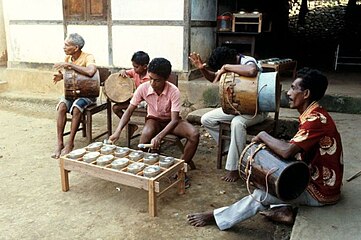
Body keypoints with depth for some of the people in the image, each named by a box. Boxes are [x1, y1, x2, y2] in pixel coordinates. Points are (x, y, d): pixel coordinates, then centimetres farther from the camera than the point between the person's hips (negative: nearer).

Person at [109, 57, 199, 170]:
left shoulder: (174, 91, -26)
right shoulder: (143, 88, -20)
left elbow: (174, 120, -29)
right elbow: (129, 111, -13)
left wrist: (159, 137, -45)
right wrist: (118, 131, -27)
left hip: (171, 121, 0)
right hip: (154, 119, 1)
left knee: (194, 134, -28)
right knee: (146, 134, -36)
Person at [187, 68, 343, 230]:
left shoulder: (316, 119, -26)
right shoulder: (312, 115, 6)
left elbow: (287, 151, -36)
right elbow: (294, 150, 10)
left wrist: (263, 136, -19)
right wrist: (269, 143, -6)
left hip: (320, 192, -9)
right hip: (314, 178, 10)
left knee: (261, 195, -13)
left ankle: (216, 217, -1)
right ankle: (285, 210, 0)